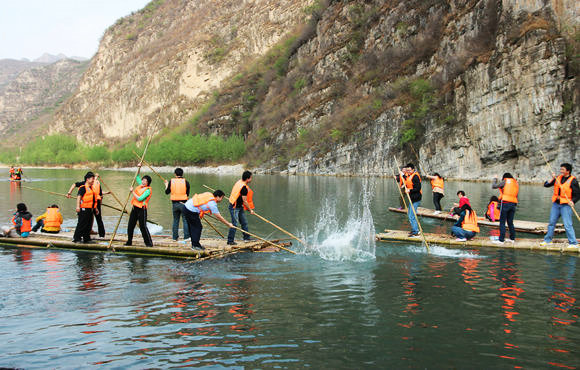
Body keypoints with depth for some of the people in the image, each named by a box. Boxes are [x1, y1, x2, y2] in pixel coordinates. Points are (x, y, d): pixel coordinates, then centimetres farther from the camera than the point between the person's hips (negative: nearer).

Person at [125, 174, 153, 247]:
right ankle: (129, 241, 21)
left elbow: (139, 199, -21)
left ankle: (149, 242, -4)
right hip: (135, 208, 8)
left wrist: (132, 192, -15)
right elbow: (137, 177, 28)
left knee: (142, 226, -9)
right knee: (130, 225, 10)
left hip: (141, 209, -8)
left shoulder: (148, 190, -13)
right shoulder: (141, 185, 10)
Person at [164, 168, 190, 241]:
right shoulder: (186, 182, -5)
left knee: (175, 220, 15)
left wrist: (166, 185, 27)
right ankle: (186, 237, -5)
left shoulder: (171, 181, 0)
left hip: (174, 203, 3)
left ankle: (175, 237, 17)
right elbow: (187, 194, 0)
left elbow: (167, 192, 10)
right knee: (185, 220, 1)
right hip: (183, 203, -3)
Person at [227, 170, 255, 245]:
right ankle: (230, 241, -3)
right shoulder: (244, 188, -23)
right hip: (234, 207, -10)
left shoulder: (239, 182, 5)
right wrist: (250, 210, -6)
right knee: (234, 224, -8)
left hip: (239, 207, 10)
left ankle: (246, 238, 24)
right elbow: (245, 201, -18)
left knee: (244, 222, 15)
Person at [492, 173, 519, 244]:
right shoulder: (516, 183, 18)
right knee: (510, 222, 16)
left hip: (505, 203, -6)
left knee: (502, 222, -6)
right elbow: (516, 195, 17)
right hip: (513, 204, 6)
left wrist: (495, 179, 16)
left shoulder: (505, 181, 0)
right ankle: (512, 238, 20)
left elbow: (493, 186, 2)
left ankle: (501, 240, -9)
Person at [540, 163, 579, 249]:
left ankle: (573, 243, -5)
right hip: (556, 204, 6)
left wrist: (572, 201, -22)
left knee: (567, 225, -10)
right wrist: (552, 179, -10)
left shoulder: (573, 180, -7)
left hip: (565, 205, -5)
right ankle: (547, 240, 24)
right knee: (551, 222, 12)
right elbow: (546, 185, 5)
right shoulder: (558, 178, 8)